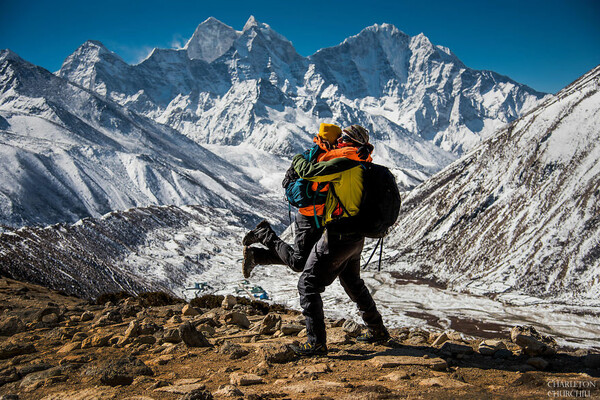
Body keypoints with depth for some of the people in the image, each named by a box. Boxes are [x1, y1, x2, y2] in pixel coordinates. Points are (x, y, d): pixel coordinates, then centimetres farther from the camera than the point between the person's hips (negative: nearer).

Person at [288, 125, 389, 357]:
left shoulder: (343, 164, -17)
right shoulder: (361, 168, 10)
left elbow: (308, 172, -18)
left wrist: (298, 160, 4)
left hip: (338, 237, -9)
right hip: (356, 238, 9)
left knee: (308, 285, -1)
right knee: (353, 283, 28)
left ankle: (316, 342, -3)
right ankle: (377, 330, 38)